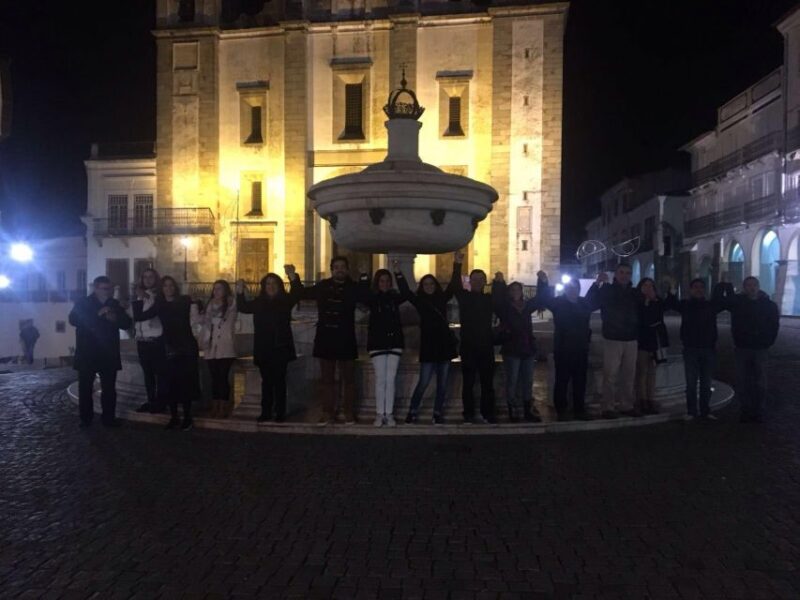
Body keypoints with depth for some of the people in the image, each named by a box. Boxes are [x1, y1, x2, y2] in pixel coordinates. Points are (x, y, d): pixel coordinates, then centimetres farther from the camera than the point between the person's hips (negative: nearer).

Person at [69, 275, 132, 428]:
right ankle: (85, 419, 13)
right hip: (87, 353, -3)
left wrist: (115, 318, -14)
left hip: (109, 353, 3)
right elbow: (73, 320, -16)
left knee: (109, 388, 5)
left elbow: (127, 323, 8)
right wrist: (97, 315, -24)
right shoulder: (83, 303, 0)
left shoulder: (114, 304, 10)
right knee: (85, 387, 3)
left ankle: (109, 418, 12)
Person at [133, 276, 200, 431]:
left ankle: (187, 418, 9)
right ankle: (174, 417, 15)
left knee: (186, 383, -1)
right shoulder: (160, 305, 5)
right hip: (170, 348, 2)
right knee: (172, 384, 3)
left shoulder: (185, 301, 1)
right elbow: (138, 317, 1)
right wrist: (139, 299, -3)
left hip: (187, 347, -2)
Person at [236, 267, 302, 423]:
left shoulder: (285, 301, 1)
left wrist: (293, 277, -36)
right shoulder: (259, 302, 10)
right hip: (263, 349, 3)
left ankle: (280, 413, 5)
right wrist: (240, 292, -18)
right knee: (266, 381, 9)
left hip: (281, 347, -2)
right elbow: (243, 308, 0)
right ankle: (266, 412, 14)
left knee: (279, 381, 0)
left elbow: (296, 294, -16)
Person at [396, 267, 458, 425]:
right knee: (423, 383, -4)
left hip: (444, 345, 3)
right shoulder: (419, 300, 4)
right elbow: (405, 292, -8)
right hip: (428, 346, -3)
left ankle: (438, 414, 15)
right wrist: (398, 274, -20)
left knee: (442, 384, 6)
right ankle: (412, 412, 8)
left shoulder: (442, 299, 10)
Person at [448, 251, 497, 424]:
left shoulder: (489, 299, 11)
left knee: (488, 383, 5)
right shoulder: (464, 296, 2)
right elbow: (454, 286, -16)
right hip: (468, 346, -2)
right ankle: (469, 415, 7)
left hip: (486, 346, 2)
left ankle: (488, 415, 12)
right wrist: (457, 266, -29)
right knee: (468, 382, 2)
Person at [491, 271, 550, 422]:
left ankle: (528, 411, 18)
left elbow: (540, 299, 4)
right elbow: (497, 299, -22)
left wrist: (543, 282, -12)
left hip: (528, 349, 5)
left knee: (528, 382, 10)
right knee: (512, 381, 0)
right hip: (511, 350, -4)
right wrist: (499, 283, -38)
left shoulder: (527, 306, 9)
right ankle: (513, 411, 7)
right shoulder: (504, 308, -4)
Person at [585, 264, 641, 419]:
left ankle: (626, 405, 16)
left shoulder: (634, 293, 12)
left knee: (628, 375, 8)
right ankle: (608, 407, -4)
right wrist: (597, 284, -25)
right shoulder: (606, 290, -1)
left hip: (631, 340, 5)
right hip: (612, 340, -4)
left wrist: (638, 338, 8)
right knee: (610, 375, -7)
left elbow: (639, 316, 15)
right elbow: (589, 304, -15)